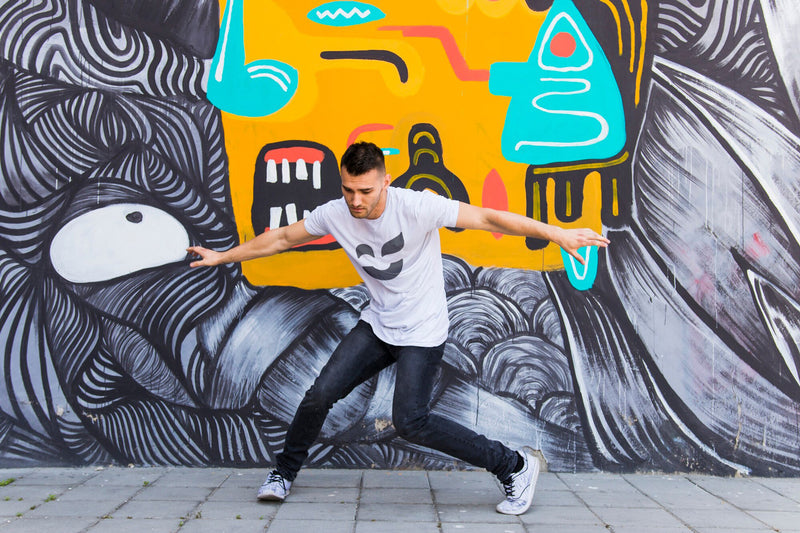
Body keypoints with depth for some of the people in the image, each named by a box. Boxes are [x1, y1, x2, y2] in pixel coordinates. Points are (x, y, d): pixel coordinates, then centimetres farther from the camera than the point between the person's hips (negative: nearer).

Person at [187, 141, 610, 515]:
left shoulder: (417, 206, -24)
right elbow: (282, 239, 7)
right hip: (377, 325, 5)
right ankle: (284, 473, 23)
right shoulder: (334, 215, -9)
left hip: (423, 331, -5)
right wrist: (222, 256, 14)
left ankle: (514, 466, 0)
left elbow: (486, 218, -25)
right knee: (321, 394, -3)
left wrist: (557, 233, -29)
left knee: (409, 422, -14)